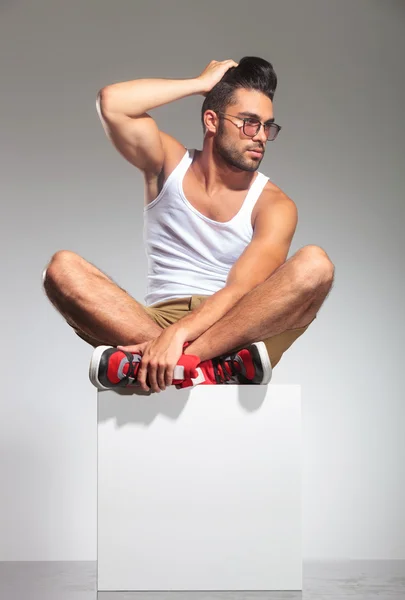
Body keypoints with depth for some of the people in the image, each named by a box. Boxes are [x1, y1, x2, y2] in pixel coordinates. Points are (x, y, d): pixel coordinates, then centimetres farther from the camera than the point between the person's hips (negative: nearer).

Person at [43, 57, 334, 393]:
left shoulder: (274, 205, 1)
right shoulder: (170, 163, 10)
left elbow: (242, 289, -14)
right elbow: (111, 102, -7)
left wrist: (177, 334, -31)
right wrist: (201, 83, 2)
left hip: (238, 332, -1)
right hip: (156, 322, 2)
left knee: (315, 265, -27)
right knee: (63, 268, -22)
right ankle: (217, 366, -37)